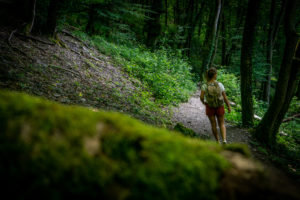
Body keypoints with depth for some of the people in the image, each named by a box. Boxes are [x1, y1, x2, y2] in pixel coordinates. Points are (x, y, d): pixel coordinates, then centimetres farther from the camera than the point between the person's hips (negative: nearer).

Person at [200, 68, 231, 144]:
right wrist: (229, 107, 5)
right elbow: (225, 97, -8)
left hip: (209, 107, 0)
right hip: (220, 107, 0)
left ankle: (218, 142, 27)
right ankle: (224, 140, -5)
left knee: (213, 124, 18)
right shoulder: (220, 85, -13)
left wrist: (203, 102, 2)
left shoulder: (205, 86, -12)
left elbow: (201, 97, -21)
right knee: (221, 124, 16)